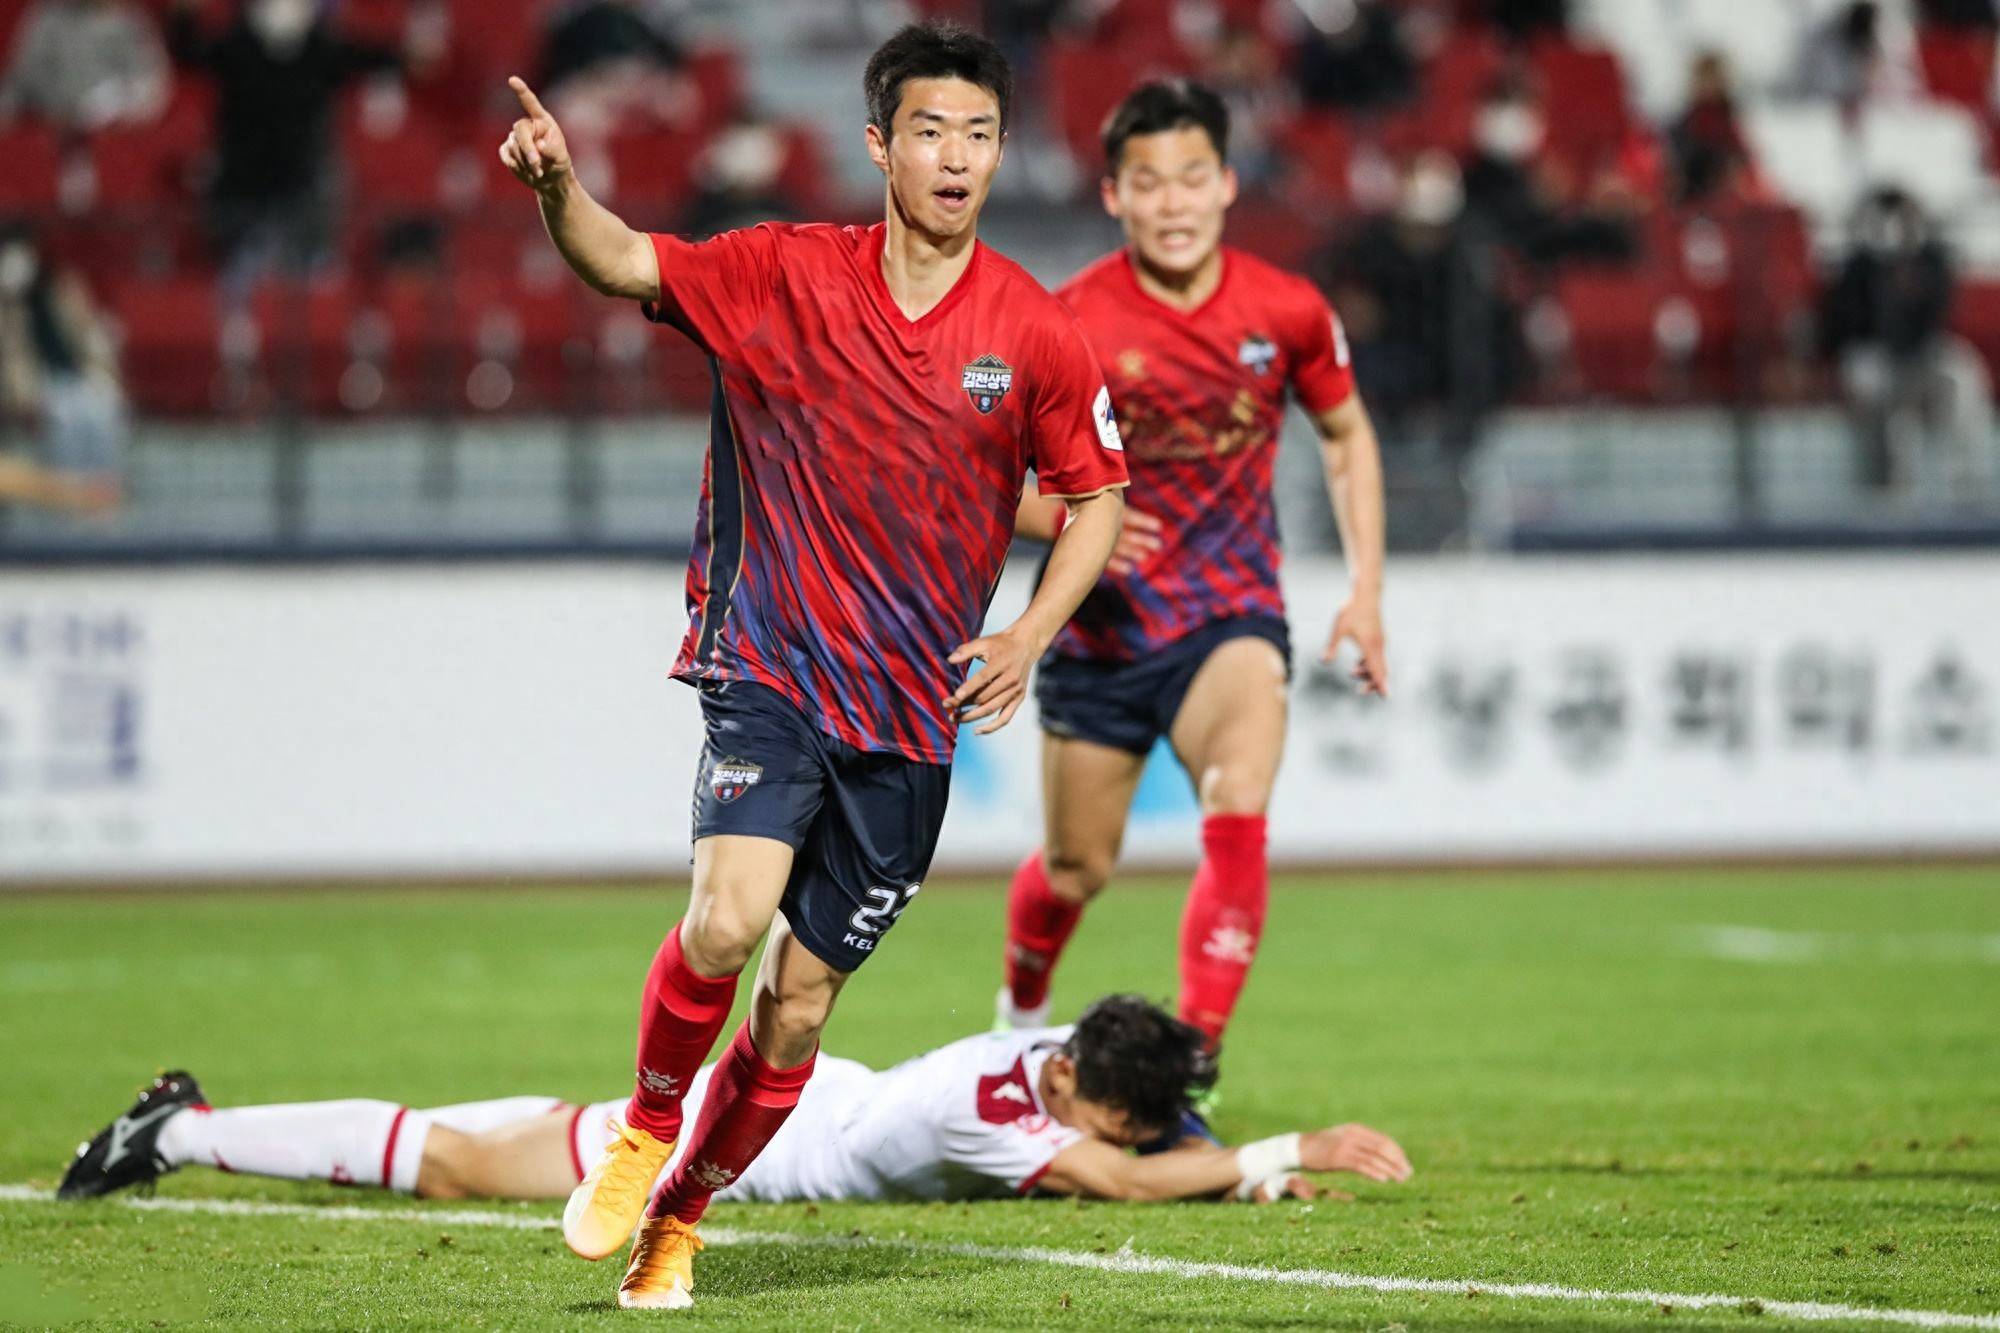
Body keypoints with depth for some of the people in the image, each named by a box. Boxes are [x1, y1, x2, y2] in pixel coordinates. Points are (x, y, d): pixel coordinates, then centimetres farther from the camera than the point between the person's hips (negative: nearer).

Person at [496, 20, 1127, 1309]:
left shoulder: (1036, 332, -1)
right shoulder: (783, 276, -4)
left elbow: (1097, 498, 9)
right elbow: (624, 263, -12)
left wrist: (1026, 640, -5)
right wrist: (557, 189, -34)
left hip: (915, 710, 2)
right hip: (772, 668, -2)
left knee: (801, 1001, 4)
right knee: (728, 919, -25)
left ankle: (679, 1217, 25)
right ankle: (646, 1126, 3)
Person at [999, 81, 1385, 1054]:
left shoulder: (1287, 312, -7)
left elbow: (1346, 434, 12)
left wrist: (1367, 590, 4)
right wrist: (1068, 519, -27)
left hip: (1230, 616, 0)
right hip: (1100, 627, 0)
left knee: (1238, 814, -27)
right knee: (1075, 870, 11)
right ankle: (1022, 1011, 45)